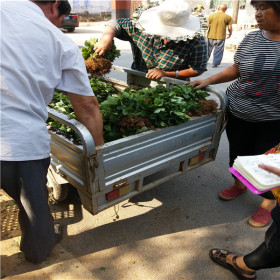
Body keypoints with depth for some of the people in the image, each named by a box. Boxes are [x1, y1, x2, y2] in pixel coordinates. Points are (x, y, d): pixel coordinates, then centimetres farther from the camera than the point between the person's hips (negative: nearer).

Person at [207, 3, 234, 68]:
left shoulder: (211, 15, 2)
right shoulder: (228, 17, -2)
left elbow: (208, 25, 6)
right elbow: (230, 28, -2)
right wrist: (230, 34, 16)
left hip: (210, 36, 2)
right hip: (221, 37, -2)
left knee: (208, 49, 15)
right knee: (218, 51, 6)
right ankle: (215, 63, 6)